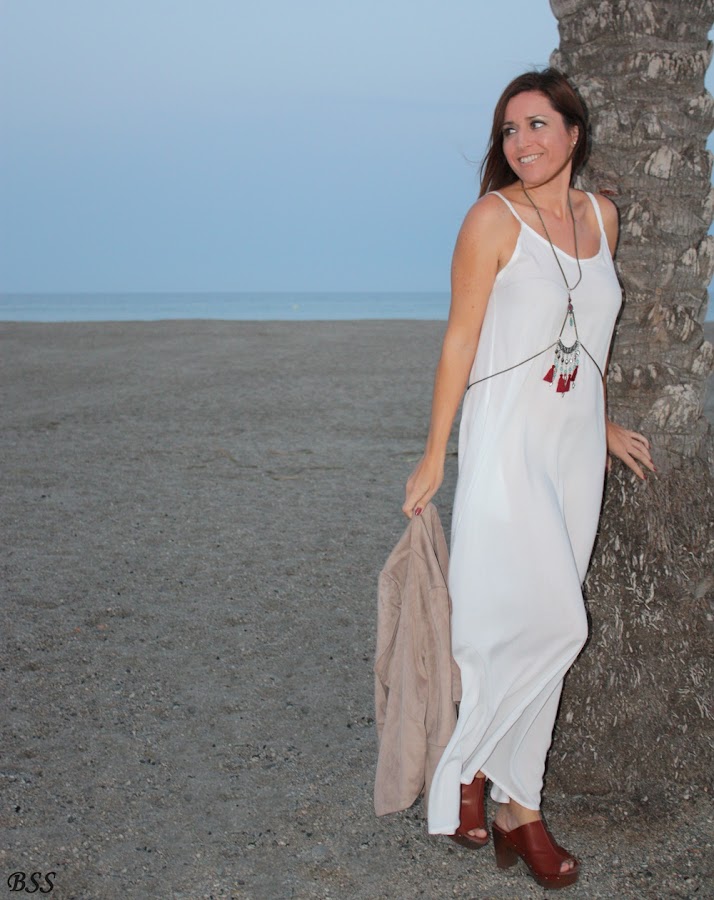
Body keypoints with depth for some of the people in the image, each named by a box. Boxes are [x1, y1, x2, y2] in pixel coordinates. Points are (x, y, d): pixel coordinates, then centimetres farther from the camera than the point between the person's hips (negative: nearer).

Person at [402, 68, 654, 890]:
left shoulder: (600, 214, 9)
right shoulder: (494, 217, -8)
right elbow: (460, 341, -8)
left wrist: (602, 426, 24)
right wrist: (434, 457, -8)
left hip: (575, 447, 6)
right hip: (508, 443, -5)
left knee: (529, 631, 10)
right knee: (549, 624, -10)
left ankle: (511, 798, 20)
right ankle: (465, 768, 11)